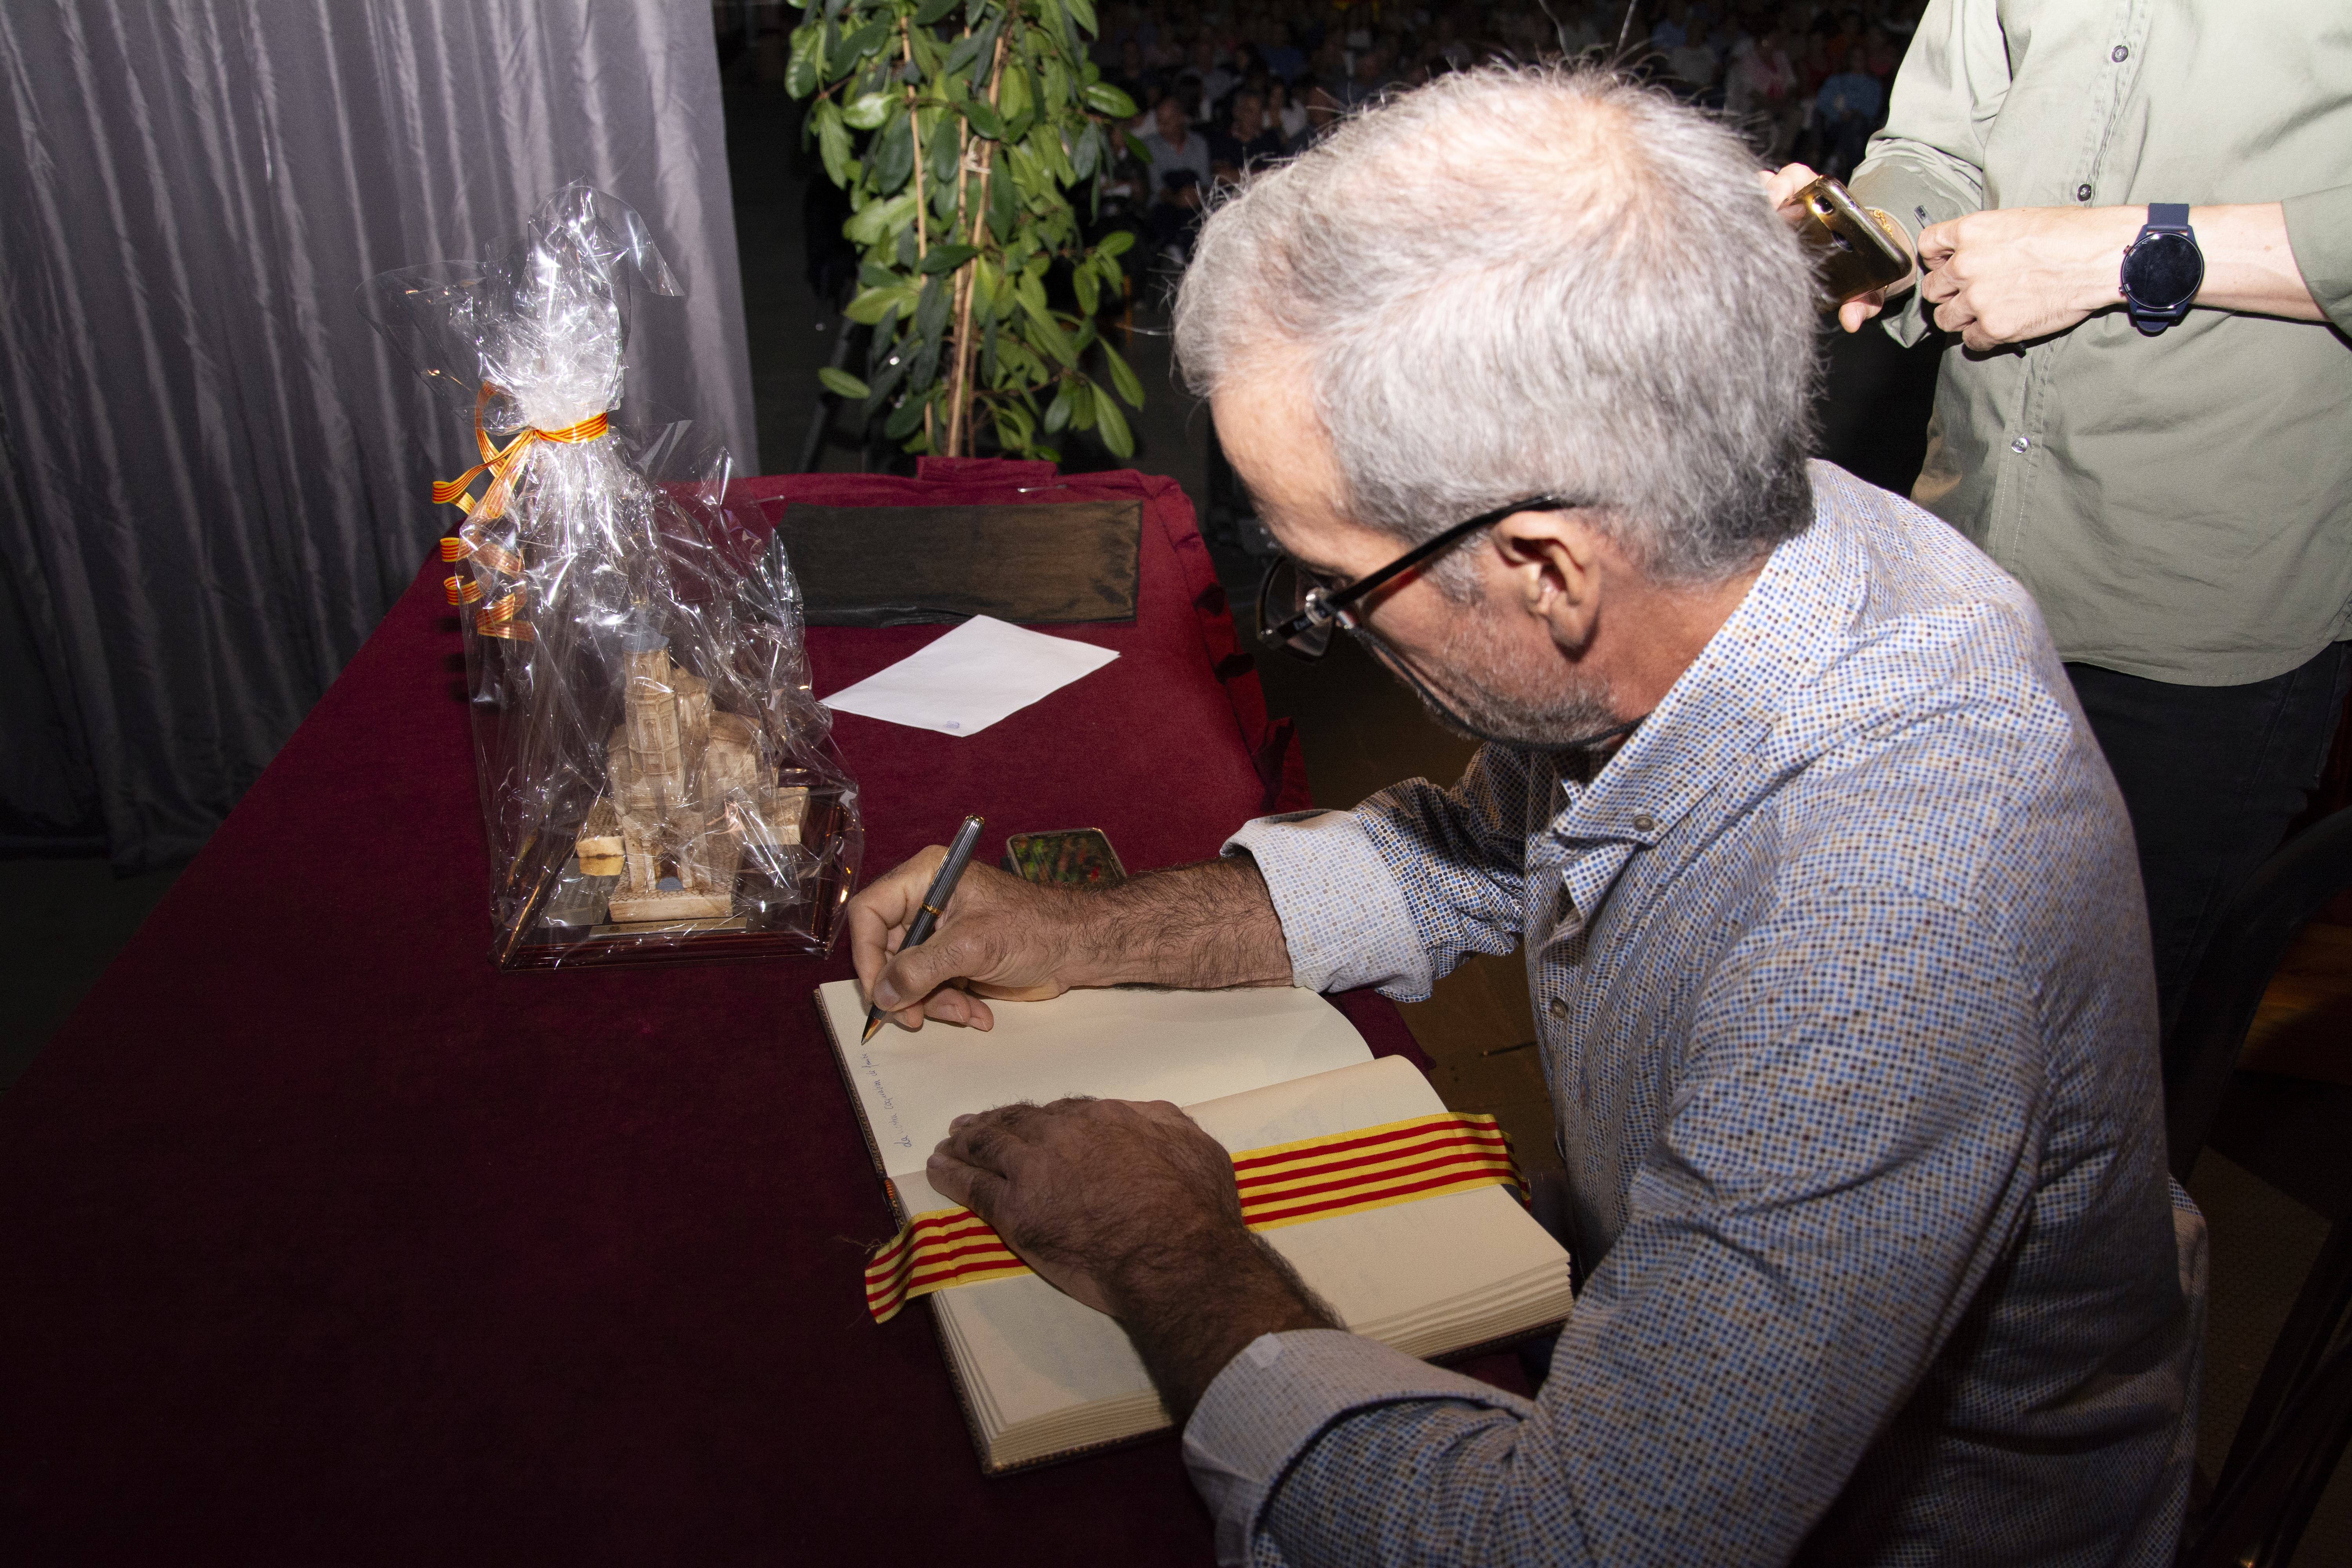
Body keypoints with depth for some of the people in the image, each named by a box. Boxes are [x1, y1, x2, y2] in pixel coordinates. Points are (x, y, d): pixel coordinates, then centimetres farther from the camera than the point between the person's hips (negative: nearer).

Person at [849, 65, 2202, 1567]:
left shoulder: (1890, 926, -41)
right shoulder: (1729, 553, -15)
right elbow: (1479, 855, 4)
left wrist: (1179, 1265, -22)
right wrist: (1083, 934, -3)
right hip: (1653, 1305, 6)